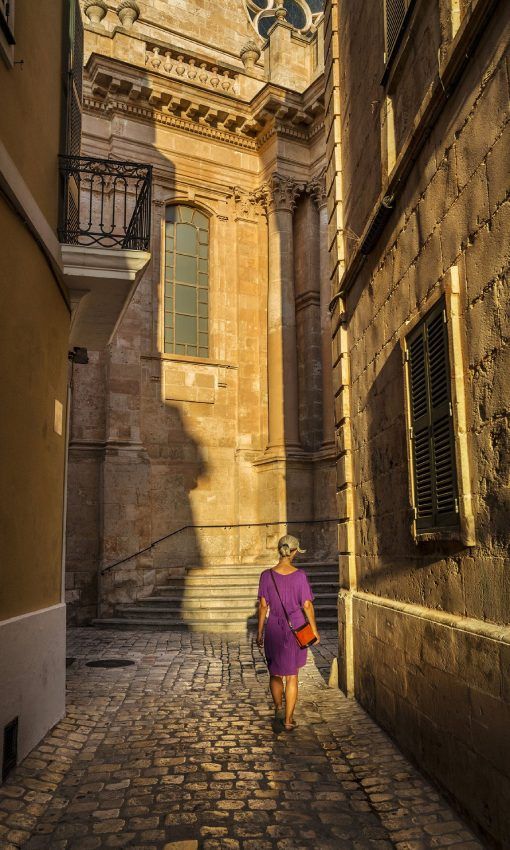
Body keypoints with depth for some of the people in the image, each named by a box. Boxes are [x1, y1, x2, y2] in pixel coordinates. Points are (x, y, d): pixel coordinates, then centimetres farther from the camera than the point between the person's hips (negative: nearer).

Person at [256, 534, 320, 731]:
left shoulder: (267, 575, -9)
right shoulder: (300, 575, -12)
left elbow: (263, 606, -5)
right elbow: (307, 606, -8)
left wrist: (260, 632, 5)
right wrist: (314, 630, 4)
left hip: (274, 628, 1)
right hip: (296, 628, -1)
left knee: (275, 672, 22)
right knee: (291, 676, 12)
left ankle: (278, 709, 38)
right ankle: (288, 720, 16)